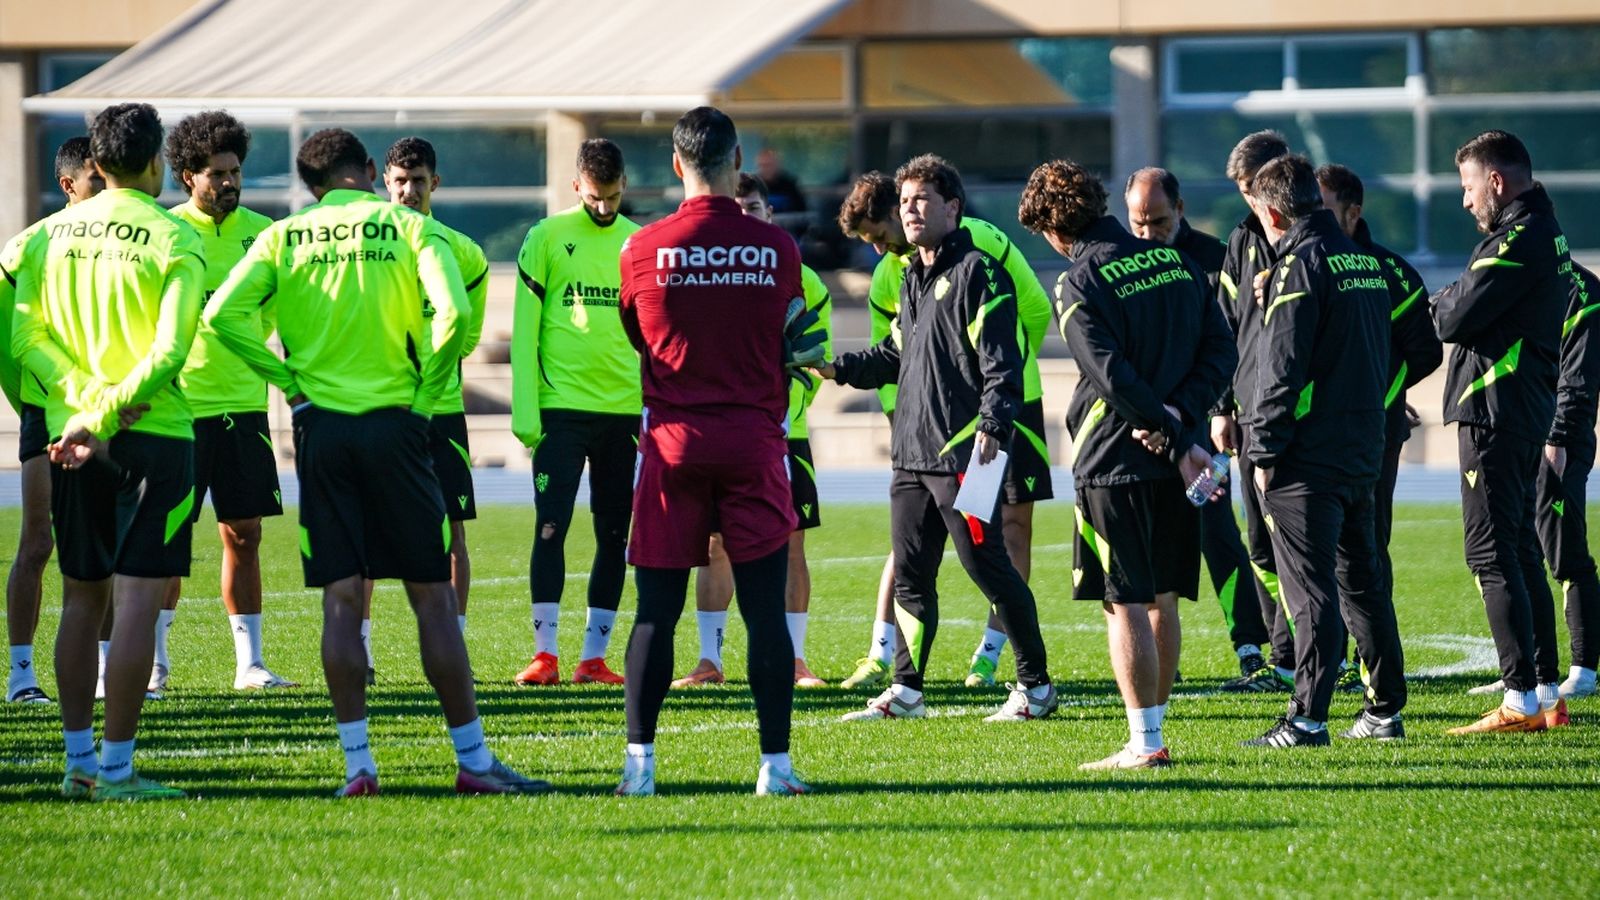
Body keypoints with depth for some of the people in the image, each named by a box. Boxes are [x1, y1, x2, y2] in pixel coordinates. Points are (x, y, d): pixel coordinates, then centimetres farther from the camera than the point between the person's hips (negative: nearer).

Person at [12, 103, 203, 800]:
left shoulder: (49, 234, 6)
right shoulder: (175, 240, -8)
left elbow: (26, 336, 1)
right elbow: (170, 351, -17)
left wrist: (88, 397, -8)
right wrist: (103, 419, -16)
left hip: (70, 436, 5)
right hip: (154, 432, -5)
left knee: (82, 600, 12)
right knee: (138, 601, -4)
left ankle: (79, 761, 15)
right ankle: (117, 769, -8)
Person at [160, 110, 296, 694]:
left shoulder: (259, 232, 6)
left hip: (244, 401, 4)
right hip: (180, 402, -4)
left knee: (244, 534, 6)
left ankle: (249, 663, 10)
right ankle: (154, 660, 10)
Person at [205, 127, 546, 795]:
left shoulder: (285, 237, 5)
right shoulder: (410, 228, -1)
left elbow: (223, 313, -7)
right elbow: (453, 312, -15)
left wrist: (288, 380, 0)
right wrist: (427, 394, -3)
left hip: (321, 427, 2)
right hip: (393, 423, -2)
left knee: (341, 600, 4)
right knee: (432, 597, 2)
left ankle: (357, 763, 1)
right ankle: (473, 759, 4)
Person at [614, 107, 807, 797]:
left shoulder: (642, 250, -4)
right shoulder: (777, 249, -2)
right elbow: (789, 347, 9)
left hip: (673, 439, 0)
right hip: (754, 442, 0)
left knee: (657, 610, 4)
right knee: (765, 609, 2)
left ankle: (638, 760, 0)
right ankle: (775, 762, 1)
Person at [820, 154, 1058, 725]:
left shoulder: (978, 272, -8)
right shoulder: (913, 278, 19)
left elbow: (1001, 361, -15)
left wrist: (992, 428, -24)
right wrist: (837, 369, 15)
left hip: (962, 452, -9)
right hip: (912, 454, 9)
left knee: (988, 568, -5)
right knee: (910, 574, 10)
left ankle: (1036, 686, 3)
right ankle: (906, 689, 16)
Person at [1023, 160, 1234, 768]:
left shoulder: (1079, 284, -12)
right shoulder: (1175, 261, 8)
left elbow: (1115, 379, -19)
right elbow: (1222, 349, 4)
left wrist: (1178, 442, -15)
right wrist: (1181, 413, -7)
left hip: (1115, 461, -7)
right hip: (1176, 463, 7)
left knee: (1125, 603, -2)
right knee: (1161, 598, 15)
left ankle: (1145, 743, -4)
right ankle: (1154, 728, 20)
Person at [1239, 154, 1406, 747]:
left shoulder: (1298, 265, -13)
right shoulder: (1365, 263, 13)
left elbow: (1282, 370, -17)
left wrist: (1264, 453, -11)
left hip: (1307, 455, -8)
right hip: (1363, 449, 8)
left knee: (1310, 588, -8)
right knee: (1361, 581, 15)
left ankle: (1308, 718, -10)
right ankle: (1386, 709, 19)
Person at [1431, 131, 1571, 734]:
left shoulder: (1518, 241, -17)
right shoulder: (1544, 233, 16)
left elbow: (1456, 320, -18)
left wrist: (1443, 302, 1)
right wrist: (1456, 305, -1)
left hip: (1497, 409, -10)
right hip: (1528, 412, 10)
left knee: (1491, 553, -9)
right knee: (1520, 549, 15)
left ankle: (1522, 701, -12)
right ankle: (1546, 691, 18)